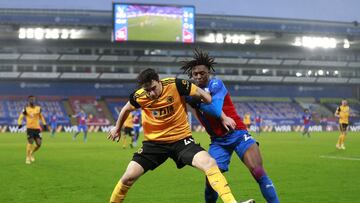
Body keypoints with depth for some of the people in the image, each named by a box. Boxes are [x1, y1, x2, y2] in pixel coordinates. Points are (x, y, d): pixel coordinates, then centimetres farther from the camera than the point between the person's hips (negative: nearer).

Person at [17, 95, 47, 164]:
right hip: (30, 128, -4)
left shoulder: (38, 108, 9)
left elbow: (41, 116, 22)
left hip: (37, 128, 4)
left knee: (39, 144, -1)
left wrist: (44, 124, 15)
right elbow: (21, 117, -3)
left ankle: (31, 153, 27)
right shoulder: (26, 109, -1)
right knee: (30, 142, -13)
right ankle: (28, 158, -2)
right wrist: (20, 124, -21)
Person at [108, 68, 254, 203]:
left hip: (181, 140, -1)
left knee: (209, 163, -25)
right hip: (154, 142, 2)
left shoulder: (176, 85, -19)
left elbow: (204, 95, -8)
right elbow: (126, 109, 12)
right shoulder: (139, 97, -12)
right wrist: (117, 128, 27)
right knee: (128, 177, -9)